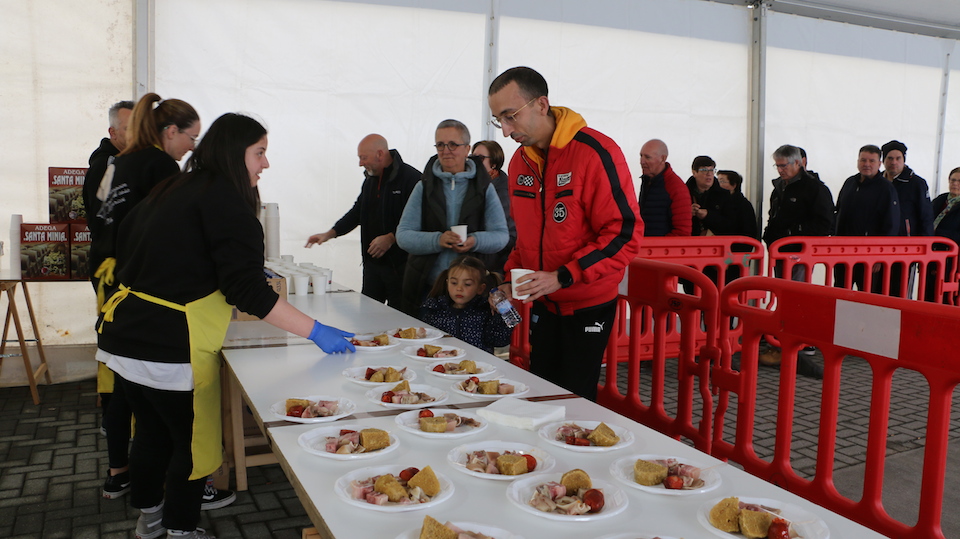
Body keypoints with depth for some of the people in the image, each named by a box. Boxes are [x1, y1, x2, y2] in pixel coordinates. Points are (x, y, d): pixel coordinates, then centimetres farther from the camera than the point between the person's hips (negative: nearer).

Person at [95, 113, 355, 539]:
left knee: (153, 431, 24)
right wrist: (315, 331, -22)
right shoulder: (224, 200, -14)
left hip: (123, 335, 9)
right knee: (194, 440, 8)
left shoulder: (172, 189, 13)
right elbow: (247, 290, -22)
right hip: (169, 347, -9)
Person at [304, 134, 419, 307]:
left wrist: (391, 238, -19)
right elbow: (358, 212, 23)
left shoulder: (411, 178, -13)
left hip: (400, 265, -8)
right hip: (372, 261, 8)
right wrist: (330, 233, 14)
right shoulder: (370, 178, 15)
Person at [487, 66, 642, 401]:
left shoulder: (595, 153, -18)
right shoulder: (520, 160, 6)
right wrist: (513, 276, 4)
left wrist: (563, 277, -25)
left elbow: (626, 234, -21)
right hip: (543, 304, 7)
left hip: (588, 306, -6)